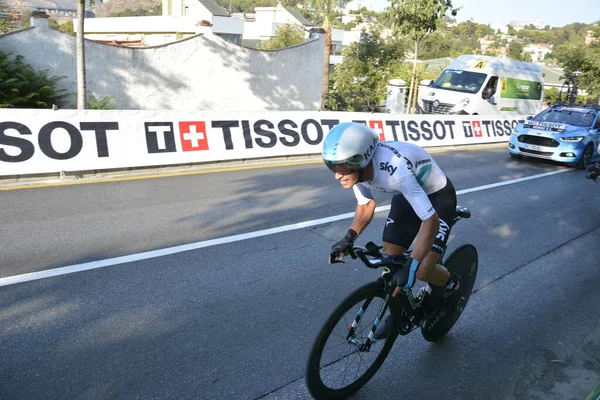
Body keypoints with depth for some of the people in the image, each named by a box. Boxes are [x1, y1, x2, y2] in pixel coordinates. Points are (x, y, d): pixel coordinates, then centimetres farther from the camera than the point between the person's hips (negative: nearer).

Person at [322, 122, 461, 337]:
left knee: (422, 271, -14)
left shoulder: (396, 170, -42)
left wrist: (411, 265, -44)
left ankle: (451, 283, 21)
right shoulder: (357, 167, -19)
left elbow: (430, 220, -39)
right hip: (406, 196, 6)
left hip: (438, 197, -6)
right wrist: (349, 238, -15)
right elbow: (365, 206, -1)